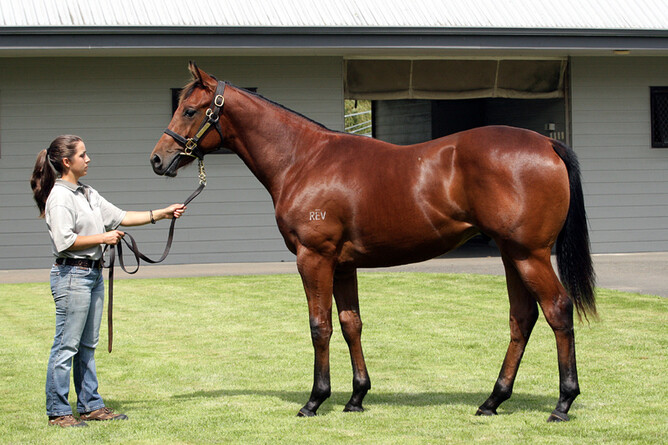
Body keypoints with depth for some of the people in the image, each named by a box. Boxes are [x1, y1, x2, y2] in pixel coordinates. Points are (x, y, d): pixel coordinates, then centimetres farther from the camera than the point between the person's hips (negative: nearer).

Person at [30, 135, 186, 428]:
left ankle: (91, 405, 21)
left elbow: (120, 217, 17)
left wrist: (162, 214, 13)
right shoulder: (60, 197, -13)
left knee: (88, 345, 14)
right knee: (67, 346, -4)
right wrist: (103, 238, -14)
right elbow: (65, 241, -21)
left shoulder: (87, 193, 15)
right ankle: (57, 411, 2)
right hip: (72, 275, -9)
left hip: (93, 274, 9)